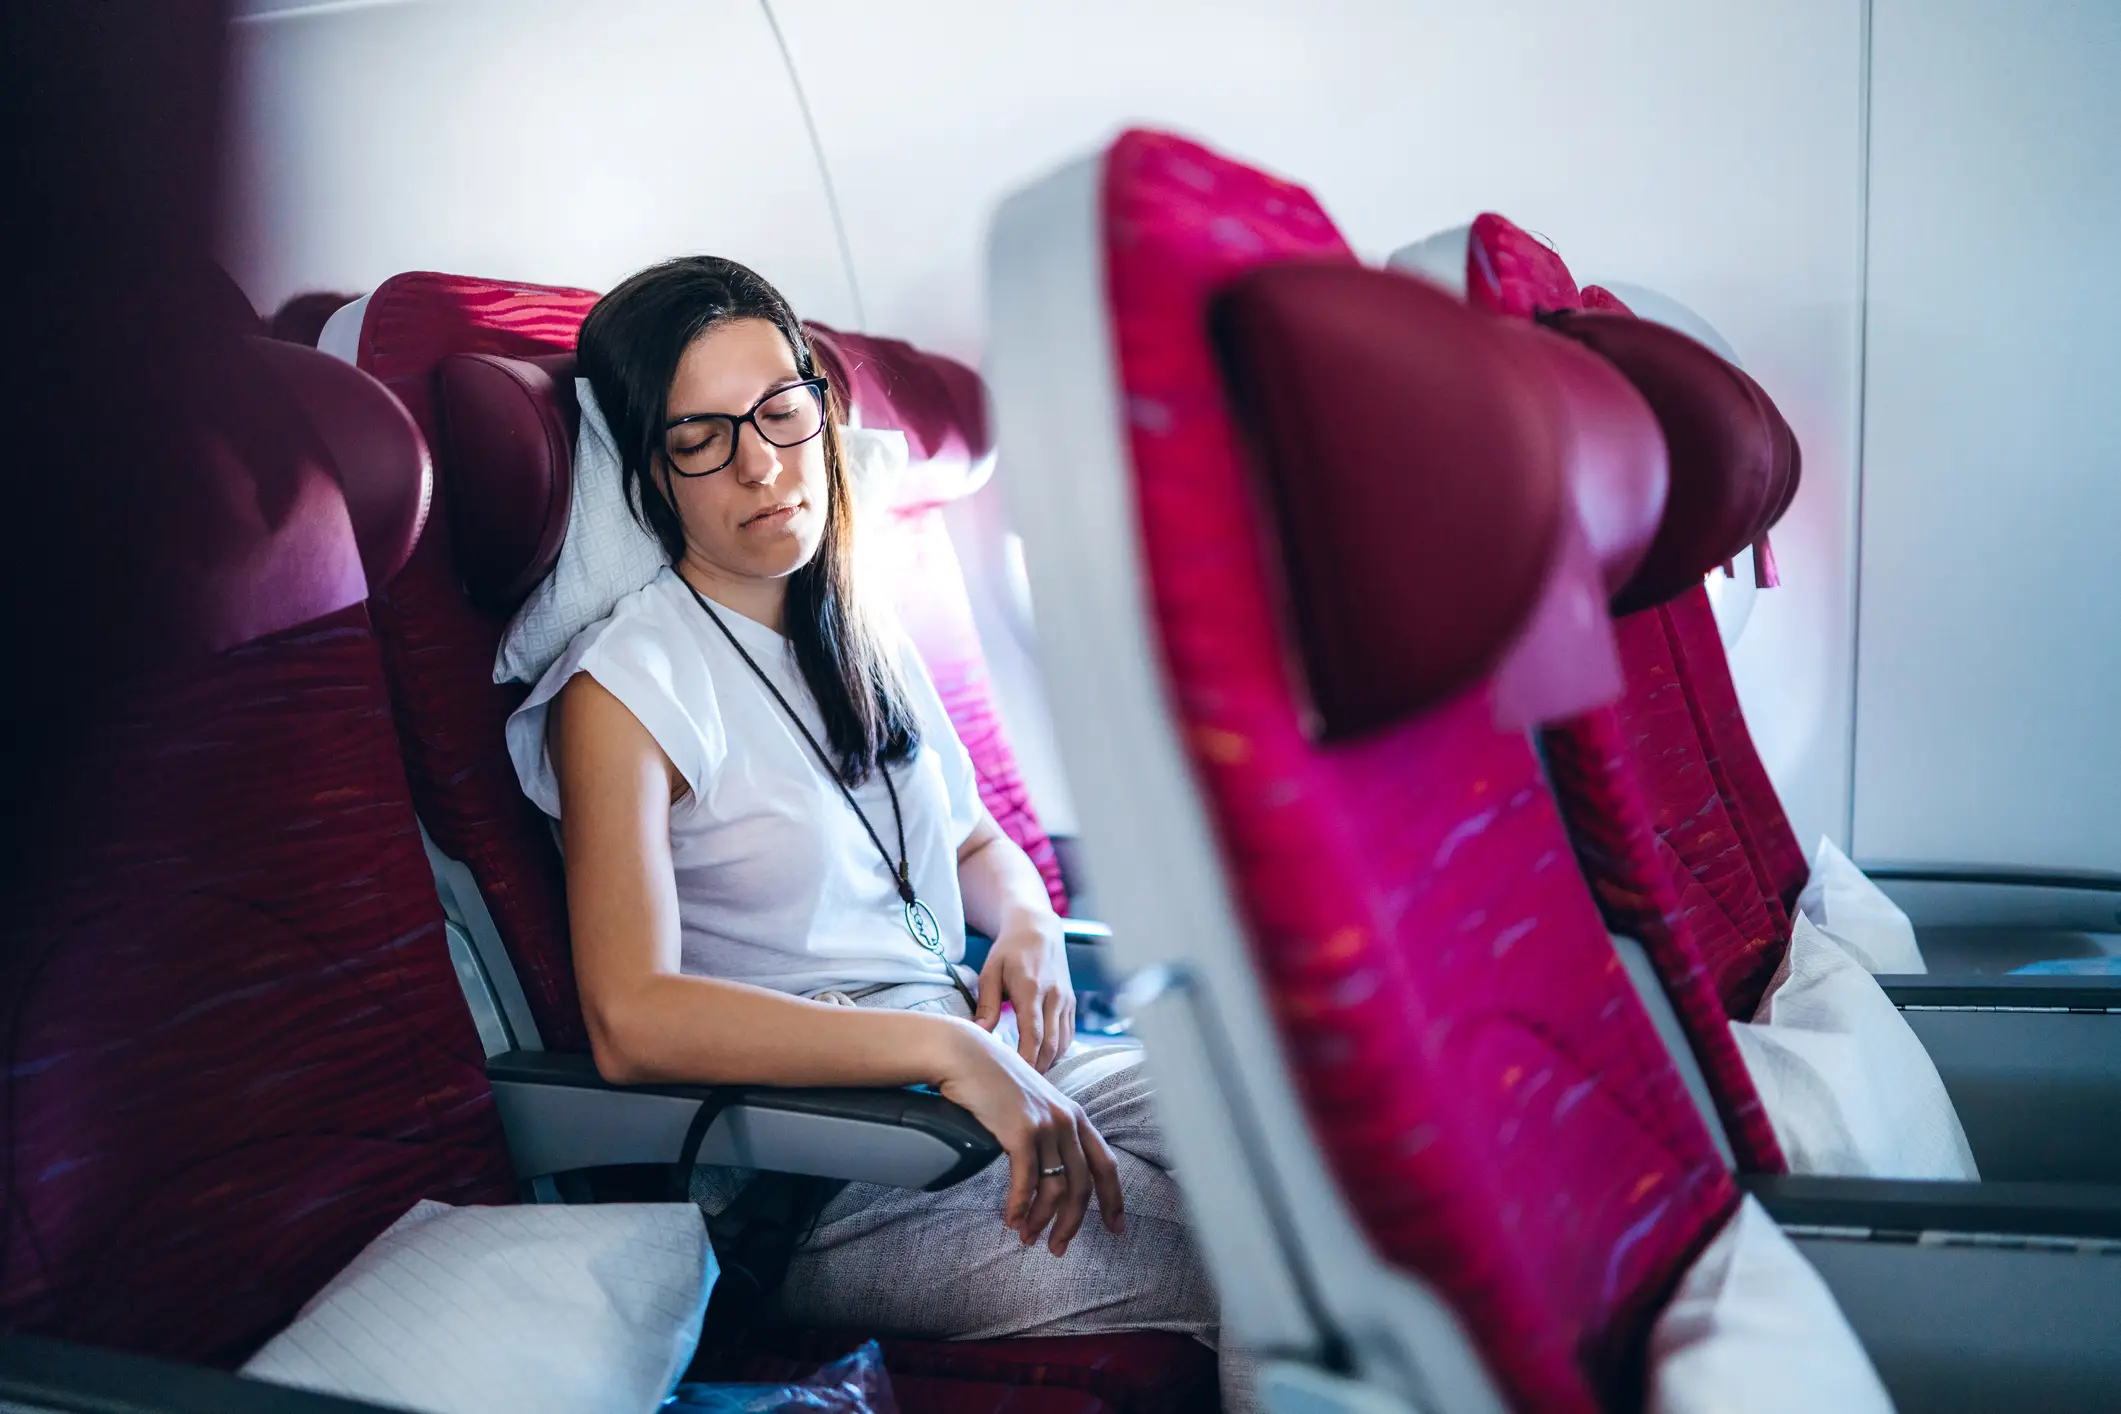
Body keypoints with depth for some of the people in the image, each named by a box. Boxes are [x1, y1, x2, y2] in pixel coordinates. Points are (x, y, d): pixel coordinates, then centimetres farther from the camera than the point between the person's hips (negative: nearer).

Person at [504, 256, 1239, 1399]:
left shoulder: (866, 640, 14)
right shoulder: (625, 686, -9)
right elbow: (631, 1021, -21)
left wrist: (1028, 924, 2)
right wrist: (950, 1050, -27)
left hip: (992, 1070, 7)